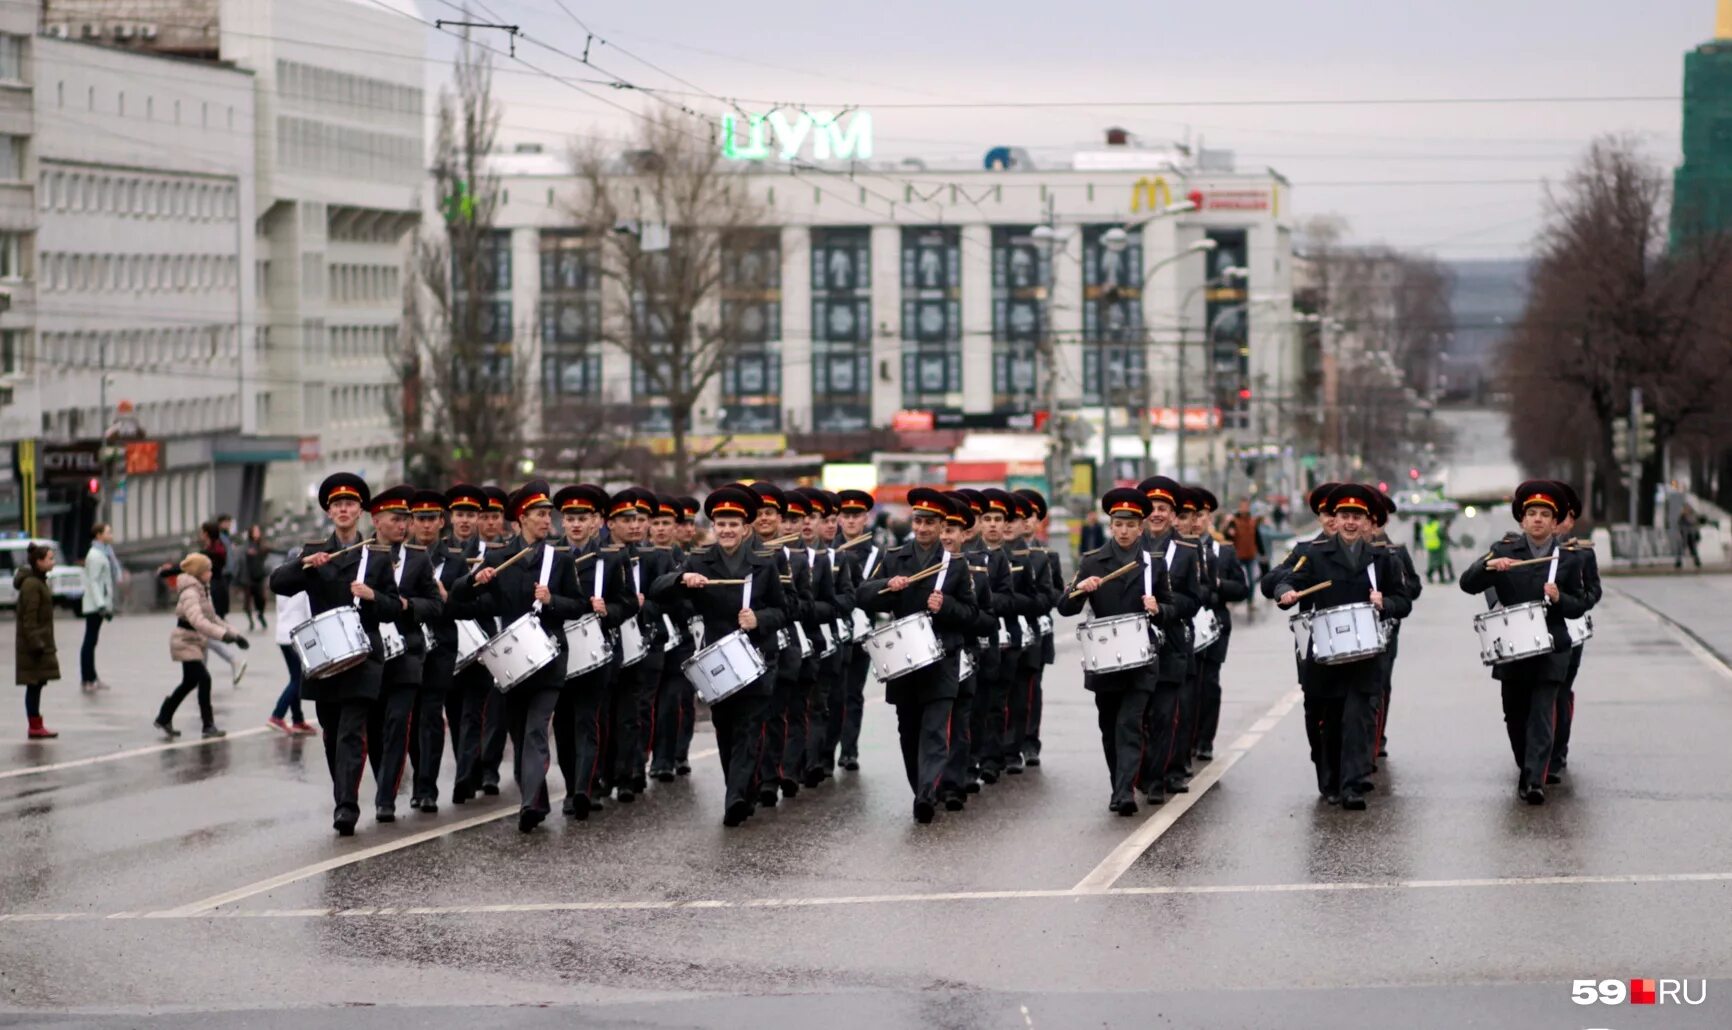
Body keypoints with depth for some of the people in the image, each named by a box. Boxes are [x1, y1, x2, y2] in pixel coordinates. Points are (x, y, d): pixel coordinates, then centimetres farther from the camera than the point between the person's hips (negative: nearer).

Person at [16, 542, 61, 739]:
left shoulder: (39, 582, 14)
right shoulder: (31, 585, -16)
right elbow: (29, 619, -20)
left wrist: (48, 645, 22)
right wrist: (36, 645, -22)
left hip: (41, 643, 9)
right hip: (34, 645, -9)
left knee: (37, 684, 11)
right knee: (34, 685, -6)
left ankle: (36, 726, 14)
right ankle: (35, 727, -3)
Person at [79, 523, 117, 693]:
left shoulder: (104, 553, 17)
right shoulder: (95, 555, -13)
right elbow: (93, 581, -19)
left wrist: (108, 606, 20)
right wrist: (101, 605, -24)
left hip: (99, 604, 10)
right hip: (94, 604, -10)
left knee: (91, 641, 14)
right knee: (90, 641, -7)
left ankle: (91, 677, 18)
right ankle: (87, 680, -7)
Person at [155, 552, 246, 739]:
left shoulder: (203, 591, 12)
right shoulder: (190, 593, -20)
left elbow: (212, 618, 18)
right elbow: (197, 620, -33)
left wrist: (233, 634, 8)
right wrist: (223, 634, -39)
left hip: (196, 641, 10)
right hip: (186, 641, -10)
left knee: (189, 682, 17)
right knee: (204, 679, -13)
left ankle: (164, 718, 30)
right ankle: (208, 726, -10)